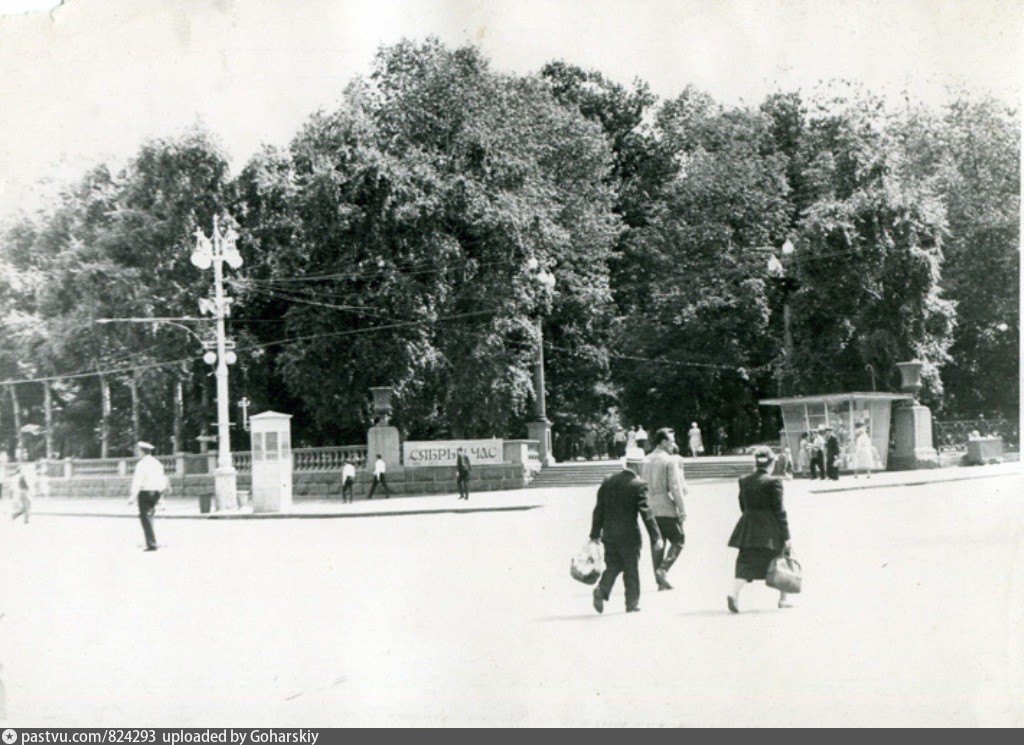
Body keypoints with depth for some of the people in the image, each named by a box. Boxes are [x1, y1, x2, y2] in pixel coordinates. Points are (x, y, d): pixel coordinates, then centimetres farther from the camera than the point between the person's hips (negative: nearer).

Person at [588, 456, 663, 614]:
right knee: (631, 569, 8)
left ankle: (602, 589, -8)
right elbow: (647, 513, -15)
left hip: (609, 534, 4)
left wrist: (595, 534, 13)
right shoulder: (638, 485, -12)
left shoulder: (608, 481, 4)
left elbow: (599, 510, 7)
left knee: (613, 565, 14)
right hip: (629, 535, -4)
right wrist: (656, 537, -11)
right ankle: (632, 603, 12)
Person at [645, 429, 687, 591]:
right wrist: (682, 510, -10)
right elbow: (675, 487, -14)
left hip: (651, 509, 6)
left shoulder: (647, 460, 10)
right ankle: (663, 569, -10)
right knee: (678, 540, 6)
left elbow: (643, 486, 12)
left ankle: (660, 581, 11)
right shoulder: (670, 460, -11)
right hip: (668, 509, -6)